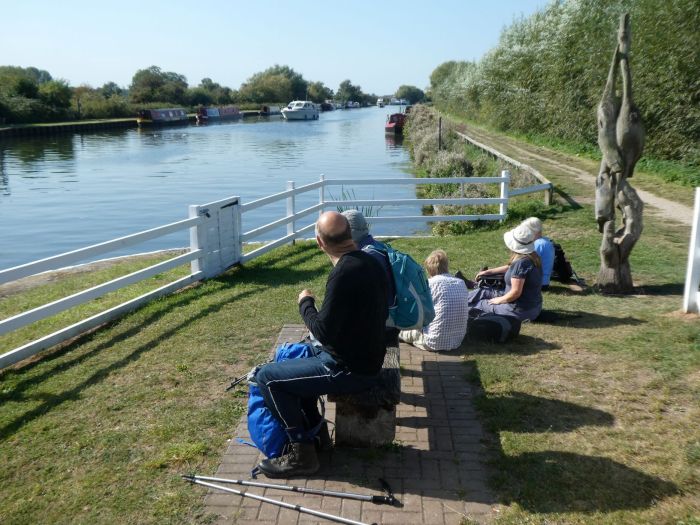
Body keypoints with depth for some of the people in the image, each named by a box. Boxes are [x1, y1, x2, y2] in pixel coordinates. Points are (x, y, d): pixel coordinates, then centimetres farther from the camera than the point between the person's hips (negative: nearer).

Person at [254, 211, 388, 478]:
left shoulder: (344, 273, -27)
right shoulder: (369, 262, 2)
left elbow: (323, 332, -24)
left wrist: (305, 303, -7)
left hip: (350, 370, -9)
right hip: (366, 355, 9)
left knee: (267, 376, -4)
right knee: (297, 357, 28)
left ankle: (301, 452, 3)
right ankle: (311, 429, 32)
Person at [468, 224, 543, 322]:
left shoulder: (521, 263, -28)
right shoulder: (532, 257, 1)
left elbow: (515, 292, -27)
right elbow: (510, 267, 18)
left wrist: (500, 300, -9)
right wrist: (488, 272, 23)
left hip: (522, 311, -9)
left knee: (477, 304, 9)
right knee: (483, 292, 19)